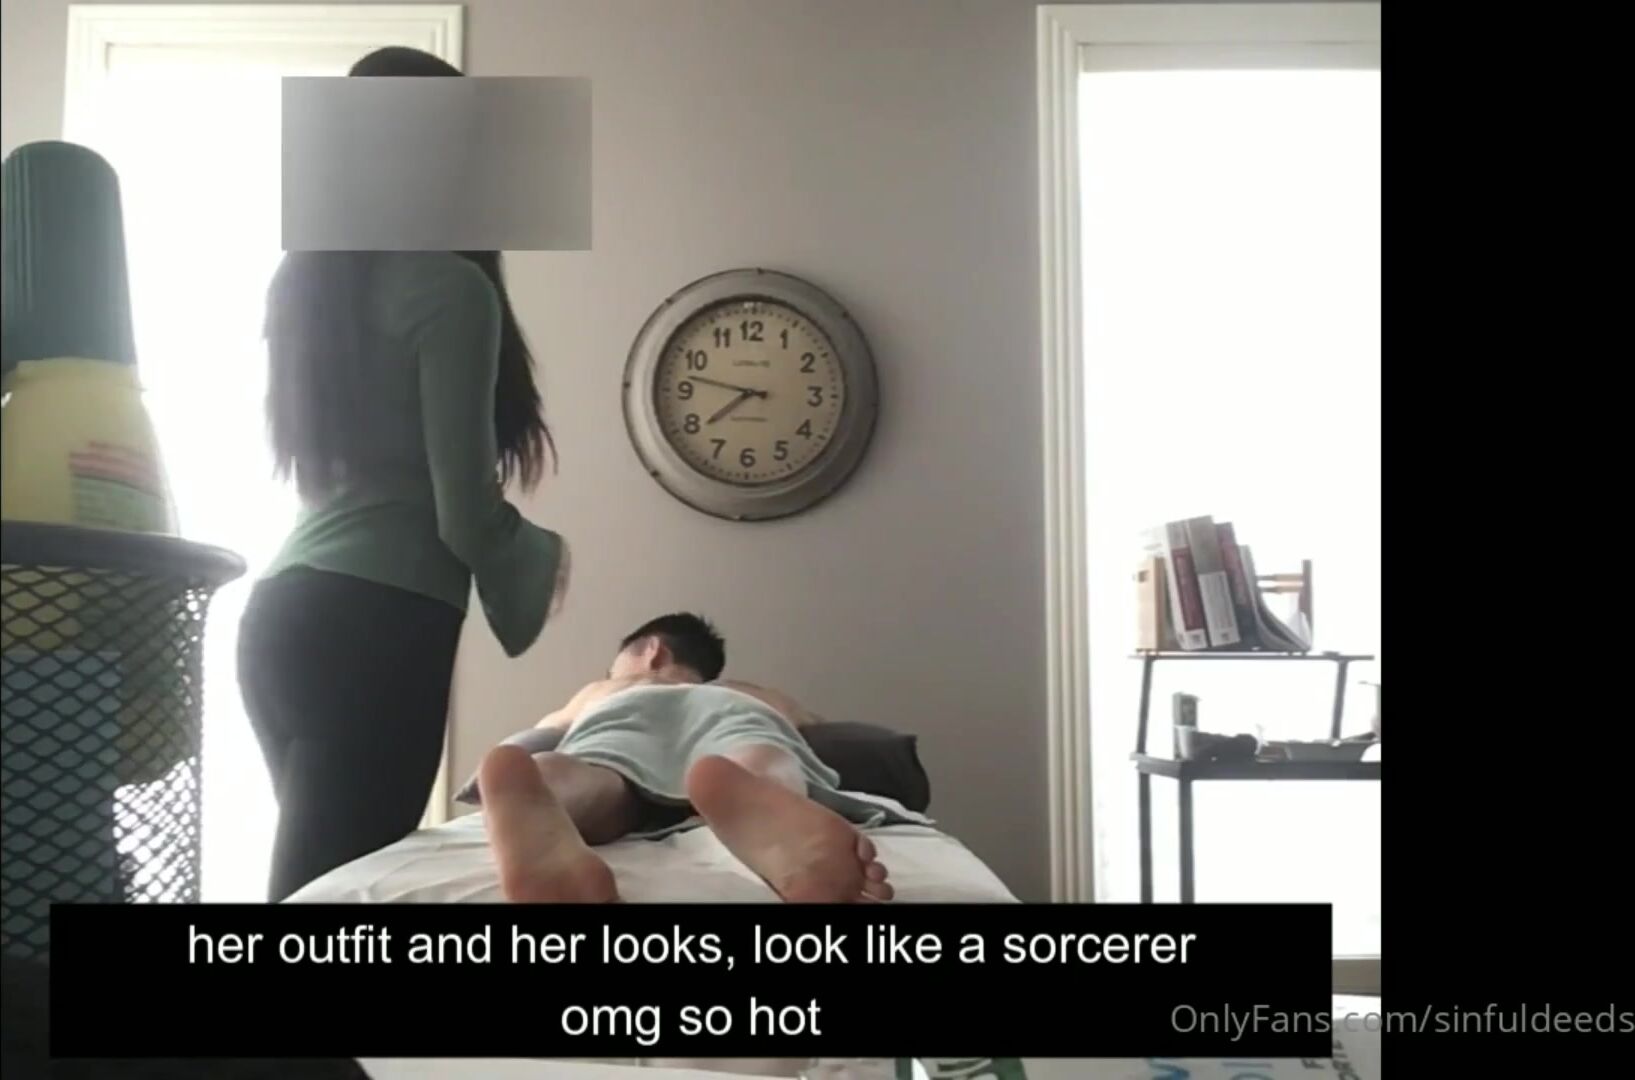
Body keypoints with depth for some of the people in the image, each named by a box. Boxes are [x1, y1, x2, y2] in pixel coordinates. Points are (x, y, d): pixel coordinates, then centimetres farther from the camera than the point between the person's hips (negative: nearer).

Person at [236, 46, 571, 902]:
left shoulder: (309, 277, 14)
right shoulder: (449, 285, -9)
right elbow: (465, 510, -12)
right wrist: (543, 558, 8)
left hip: (283, 609, 8)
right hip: (376, 623, -8)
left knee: (313, 877, 15)